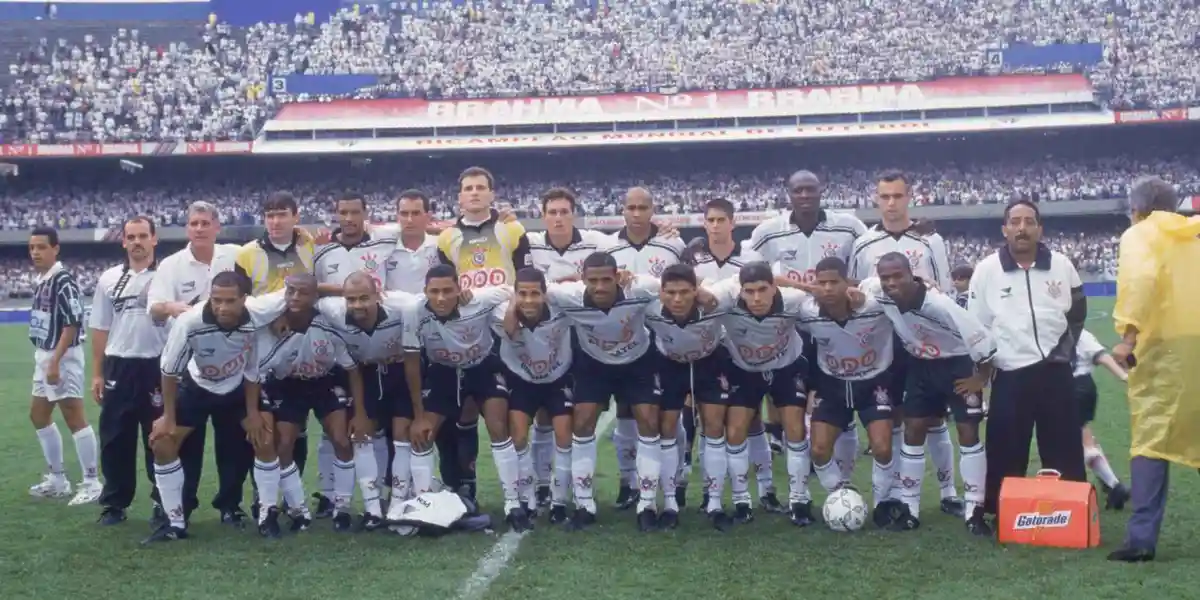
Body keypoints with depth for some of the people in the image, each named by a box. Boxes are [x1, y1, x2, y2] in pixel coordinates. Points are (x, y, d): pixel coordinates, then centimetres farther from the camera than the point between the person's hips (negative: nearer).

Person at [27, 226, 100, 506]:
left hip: (63, 357, -10)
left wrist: (55, 362, -22)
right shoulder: (40, 281, 12)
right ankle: (57, 479, 25)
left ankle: (92, 483, -3)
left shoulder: (63, 280, -15)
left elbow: (72, 325, -20)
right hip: (44, 356, 10)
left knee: (75, 418, -8)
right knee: (39, 416, 16)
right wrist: (44, 359, 16)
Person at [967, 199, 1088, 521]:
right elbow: (975, 326, 3)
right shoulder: (987, 269, -3)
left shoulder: (1061, 266, 2)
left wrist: (1066, 347, 11)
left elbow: (1078, 311, 18)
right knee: (1006, 456, 3)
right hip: (1010, 376, -1)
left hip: (1055, 373, 2)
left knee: (1065, 453, 7)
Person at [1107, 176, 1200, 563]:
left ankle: (1142, 539, -8)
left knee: (1151, 440, -3)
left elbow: (1142, 278, -15)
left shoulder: (1140, 234, 5)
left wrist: (1129, 336, -19)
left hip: (1164, 345, -4)